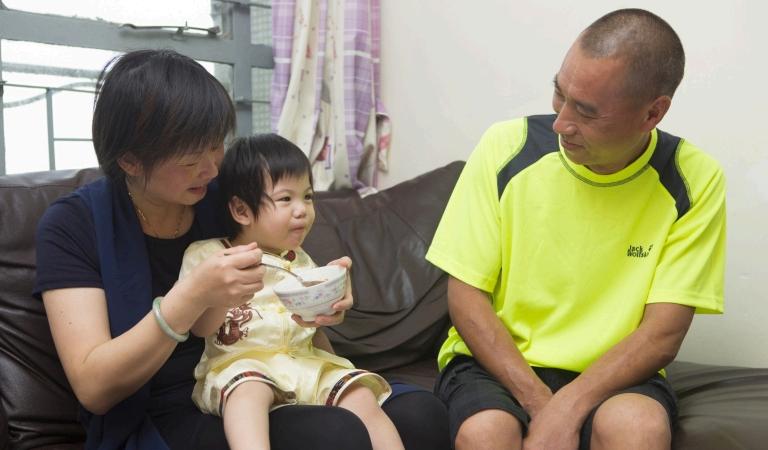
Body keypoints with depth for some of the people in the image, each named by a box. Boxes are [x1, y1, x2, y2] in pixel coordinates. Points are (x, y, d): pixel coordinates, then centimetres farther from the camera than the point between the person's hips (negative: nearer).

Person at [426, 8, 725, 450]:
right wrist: (538, 402, -18)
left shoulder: (693, 181, -9)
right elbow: (466, 297, -7)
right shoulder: (507, 147, -10)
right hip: (497, 364, 0)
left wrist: (567, 407, -25)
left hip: (613, 375, 1)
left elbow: (662, 334, -11)